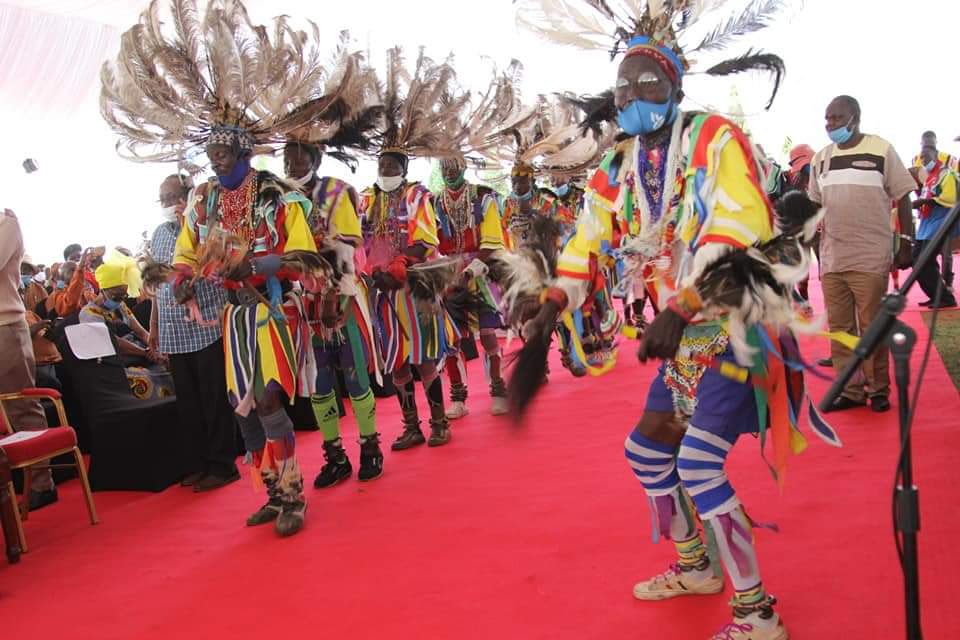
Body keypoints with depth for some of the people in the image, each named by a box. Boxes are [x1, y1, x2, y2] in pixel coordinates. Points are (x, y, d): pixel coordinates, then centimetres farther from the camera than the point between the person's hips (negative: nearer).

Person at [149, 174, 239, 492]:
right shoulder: (159, 233, 14)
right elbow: (158, 284, 19)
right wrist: (153, 327, 18)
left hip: (207, 327, -6)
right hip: (174, 333, 6)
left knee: (216, 401, 1)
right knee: (188, 403, 12)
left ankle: (222, 465, 10)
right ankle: (199, 464, 23)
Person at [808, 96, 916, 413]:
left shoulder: (881, 151, -2)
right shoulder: (821, 158, 10)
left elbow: (903, 199, 0)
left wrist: (906, 243, -4)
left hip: (871, 259, -4)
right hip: (831, 260, 4)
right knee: (839, 329, 7)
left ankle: (878, 390, 15)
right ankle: (850, 390, 17)